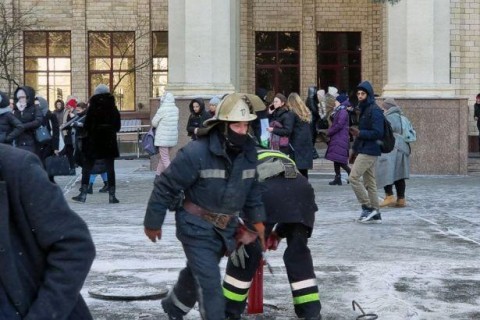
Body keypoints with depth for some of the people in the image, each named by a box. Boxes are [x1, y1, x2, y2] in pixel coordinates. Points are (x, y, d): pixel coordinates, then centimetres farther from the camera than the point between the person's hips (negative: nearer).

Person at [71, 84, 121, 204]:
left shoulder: (92, 108, -8)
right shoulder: (113, 108, 0)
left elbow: (86, 126, -9)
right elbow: (118, 126, 6)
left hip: (93, 141, -2)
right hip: (110, 142, 2)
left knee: (87, 167, 7)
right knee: (110, 168, 5)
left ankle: (83, 194, 4)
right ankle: (112, 195, 3)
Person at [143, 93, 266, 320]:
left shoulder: (248, 152, -6)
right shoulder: (196, 153, -25)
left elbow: (252, 188, 10)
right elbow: (166, 186, -17)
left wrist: (257, 220, 8)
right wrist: (153, 223, -10)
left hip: (225, 228, 7)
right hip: (197, 228, -6)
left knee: (196, 274, 24)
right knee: (209, 282, -9)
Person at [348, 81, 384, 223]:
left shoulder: (374, 111, -13)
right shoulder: (364, 110, 16)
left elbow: (378, 133, -20)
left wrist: (359, 133, -25)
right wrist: (354, 149, 18)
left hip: (369, 151, -10)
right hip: (364, 150, 10)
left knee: (354, 177, -12)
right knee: (369, 182, 9)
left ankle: (368, 208, -6)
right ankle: (375, 214, 12)